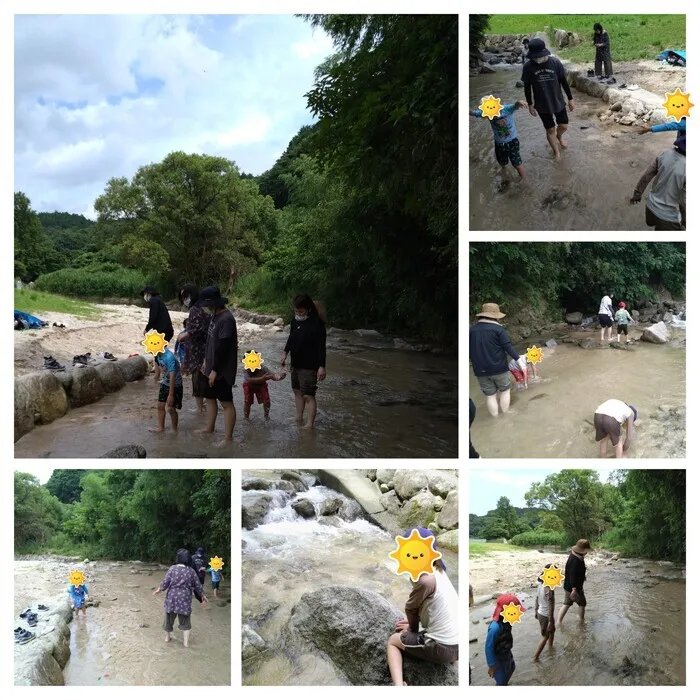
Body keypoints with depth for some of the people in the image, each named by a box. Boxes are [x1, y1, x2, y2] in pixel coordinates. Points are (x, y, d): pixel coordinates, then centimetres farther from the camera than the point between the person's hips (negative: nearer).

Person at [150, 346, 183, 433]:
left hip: (175, 385, -8)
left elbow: (172, 377, -33)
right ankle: (160, 427, 29)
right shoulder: (158, 354, -9)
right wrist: (157, 376, 27)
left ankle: (175, 429, 16)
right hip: (165, 383, 8)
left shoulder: (169, 357, -33)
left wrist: (171, 395, -31)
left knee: (171, 408, -2)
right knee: (160, 406, 14)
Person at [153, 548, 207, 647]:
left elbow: (165, 582, -10)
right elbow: (198, 586, 3)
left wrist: (158, 590, 9)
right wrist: (203, 597, 17)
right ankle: (186, 642, 12)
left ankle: (167, 637, 35)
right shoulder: (191, 571, -2)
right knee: (185, 621, 11)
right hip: (185, 599, 1)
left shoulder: (172, 569, -9)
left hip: (172, 598, 0)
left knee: (169, 618, 19)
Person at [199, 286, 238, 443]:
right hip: (212, 366, 10)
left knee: (227, 402, -1)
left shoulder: (226, 319, -23)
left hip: (222, 369, -10)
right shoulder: (215, 315, 8)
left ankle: (228, 438, 5)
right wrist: (206, 360, 22)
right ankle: (209, 428, 38)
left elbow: (223, 347, -25)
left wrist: (215, 370, -23)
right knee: (210, 397, 21)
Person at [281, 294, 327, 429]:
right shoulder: (296, 320, 3)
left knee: (308, 395, -6)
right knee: (297, 391, 18)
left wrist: (322, 366, -23)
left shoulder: (317, 323, -19)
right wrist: (285, 353, 17)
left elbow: (321, 347, -20)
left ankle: (309, 425, 0)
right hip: (296, 363, 8)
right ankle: (299, 418, 32)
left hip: (309, 366, -8)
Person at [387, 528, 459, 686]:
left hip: (441, 648, -8)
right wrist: (413, 623, 21)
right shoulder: (437, 570, 3)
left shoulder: (425, 579, -22)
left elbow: (411, 608, -5)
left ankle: (398, 685, -5)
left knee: (393, 641, 14)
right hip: (458, 644, 8)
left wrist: (412, 628, 12)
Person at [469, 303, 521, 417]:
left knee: (490, 395, 12)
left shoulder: (472, 330, 4)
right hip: (499, 368, -3)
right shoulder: (498, 329, -10)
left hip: (480, 370, 3)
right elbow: (508, 346, -17)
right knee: (505, 391, 16)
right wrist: (518, 359, -13)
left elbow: (469, 350, 10)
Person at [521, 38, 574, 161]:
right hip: (542, 105, -1)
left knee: (564, 126, 12)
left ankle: (559, 136, 49)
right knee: (550, 130, 11)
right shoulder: (528, 67, -17)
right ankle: (556, 152, 34)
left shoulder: (555, 63, -16)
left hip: (558, 101, 1)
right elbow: (527, 87, -4)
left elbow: (564, 81, -4)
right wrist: (530, 105, 0)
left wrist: (570, 99, 1)